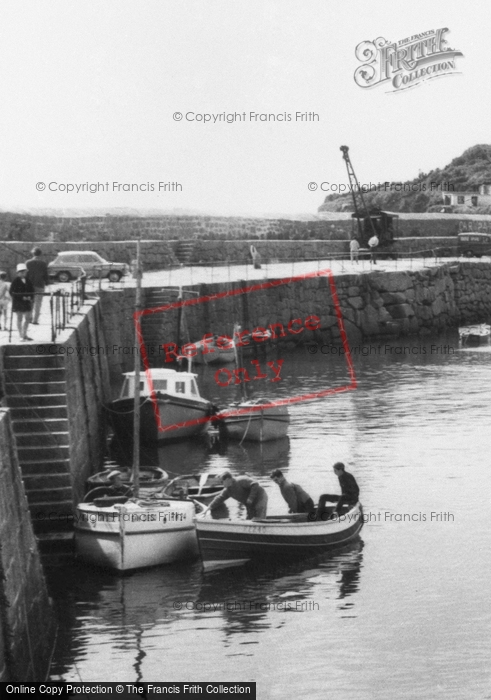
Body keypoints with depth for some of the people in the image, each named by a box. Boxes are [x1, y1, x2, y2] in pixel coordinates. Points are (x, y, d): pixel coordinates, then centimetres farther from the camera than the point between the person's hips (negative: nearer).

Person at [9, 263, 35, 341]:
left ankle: (24, 334, 21)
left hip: (27, 302, 5)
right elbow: (12, 292, -12)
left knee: (27, 318, 8)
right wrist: (22, 297, -19)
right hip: (18, 303, -5)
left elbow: (32, 291, 14)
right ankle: (21, 336, 5)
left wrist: (31, 298, -7)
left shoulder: (28, 281, 8)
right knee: (19, 318, 1)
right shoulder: (15, 281, -7)